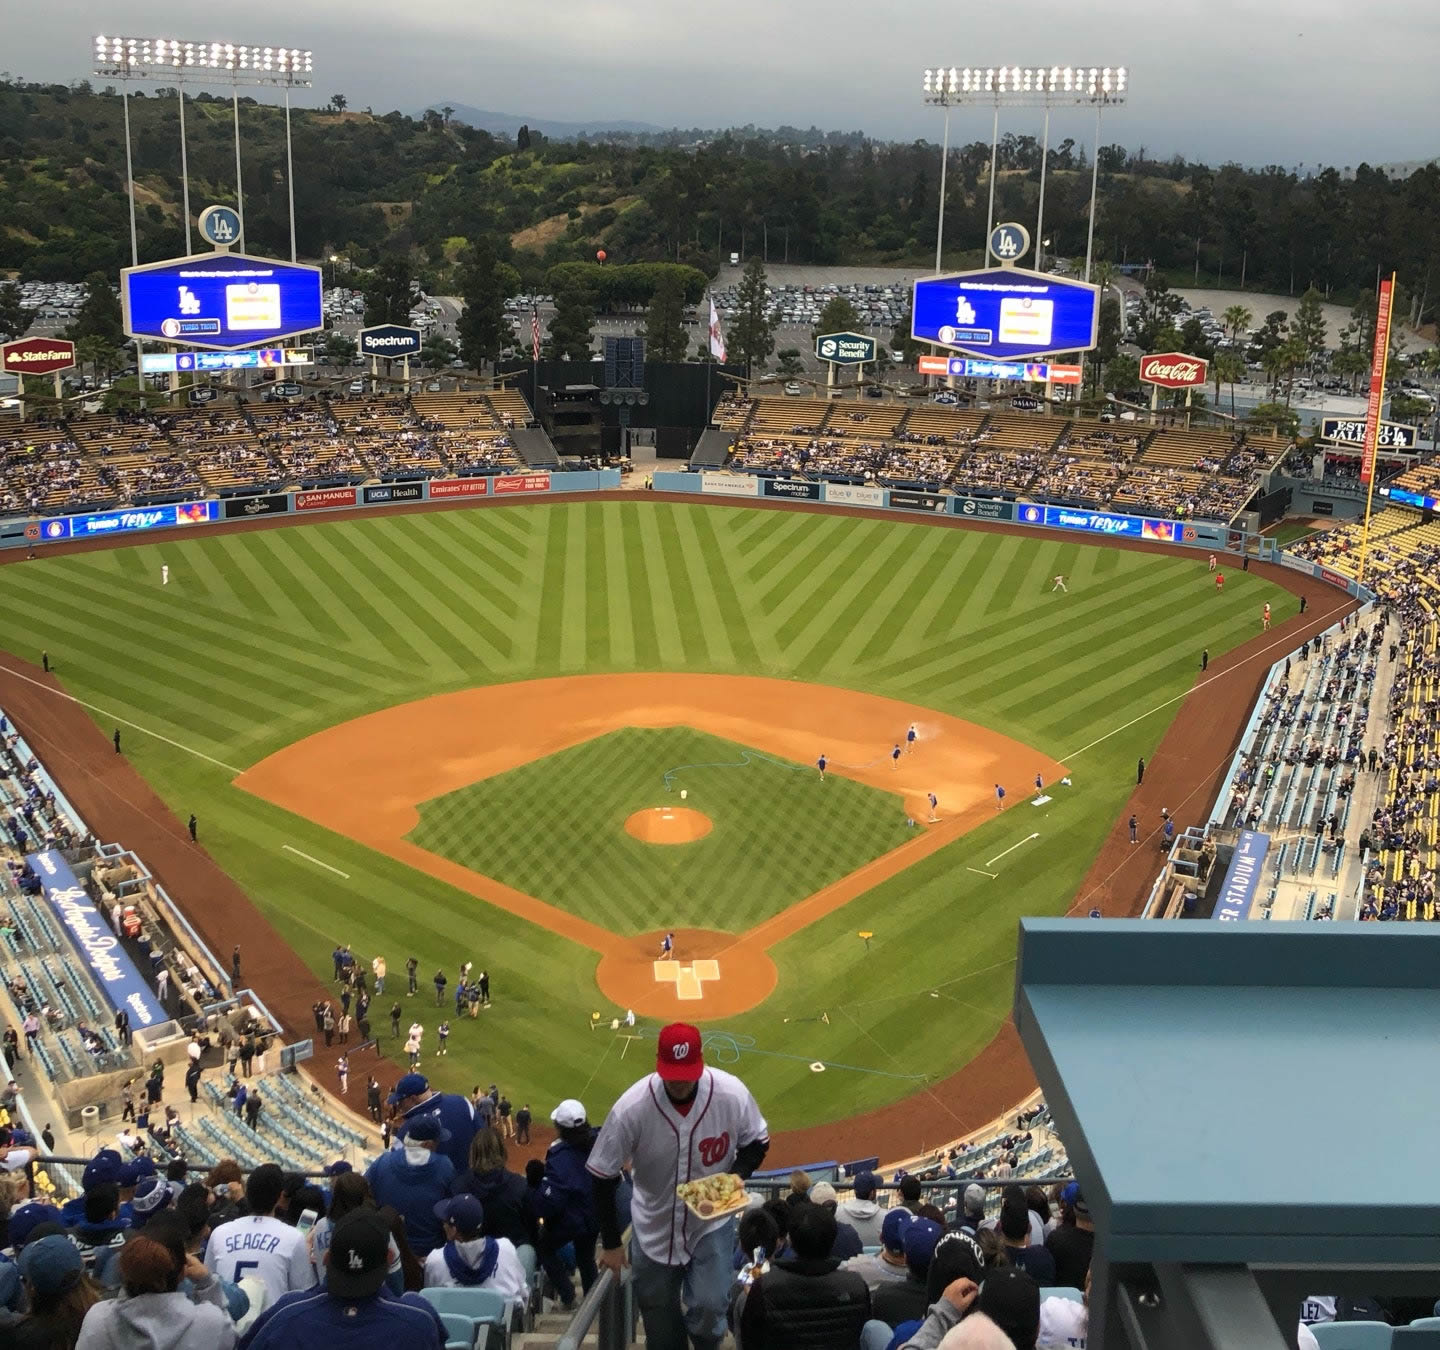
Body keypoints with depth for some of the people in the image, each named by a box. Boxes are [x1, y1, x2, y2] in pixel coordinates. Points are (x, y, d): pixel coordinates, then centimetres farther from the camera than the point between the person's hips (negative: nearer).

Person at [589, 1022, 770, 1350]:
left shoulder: (731, 1094, -23)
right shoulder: (631, 1107, -26)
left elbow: (757, 1142, -1)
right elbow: (603, 1177, -13)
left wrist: (737, 1175, -21)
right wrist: (611, 1244, -6)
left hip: (712, 1224, 0)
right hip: (654, 1228, 0)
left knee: (708, 1308, -8)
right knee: (659, 1319, 14)